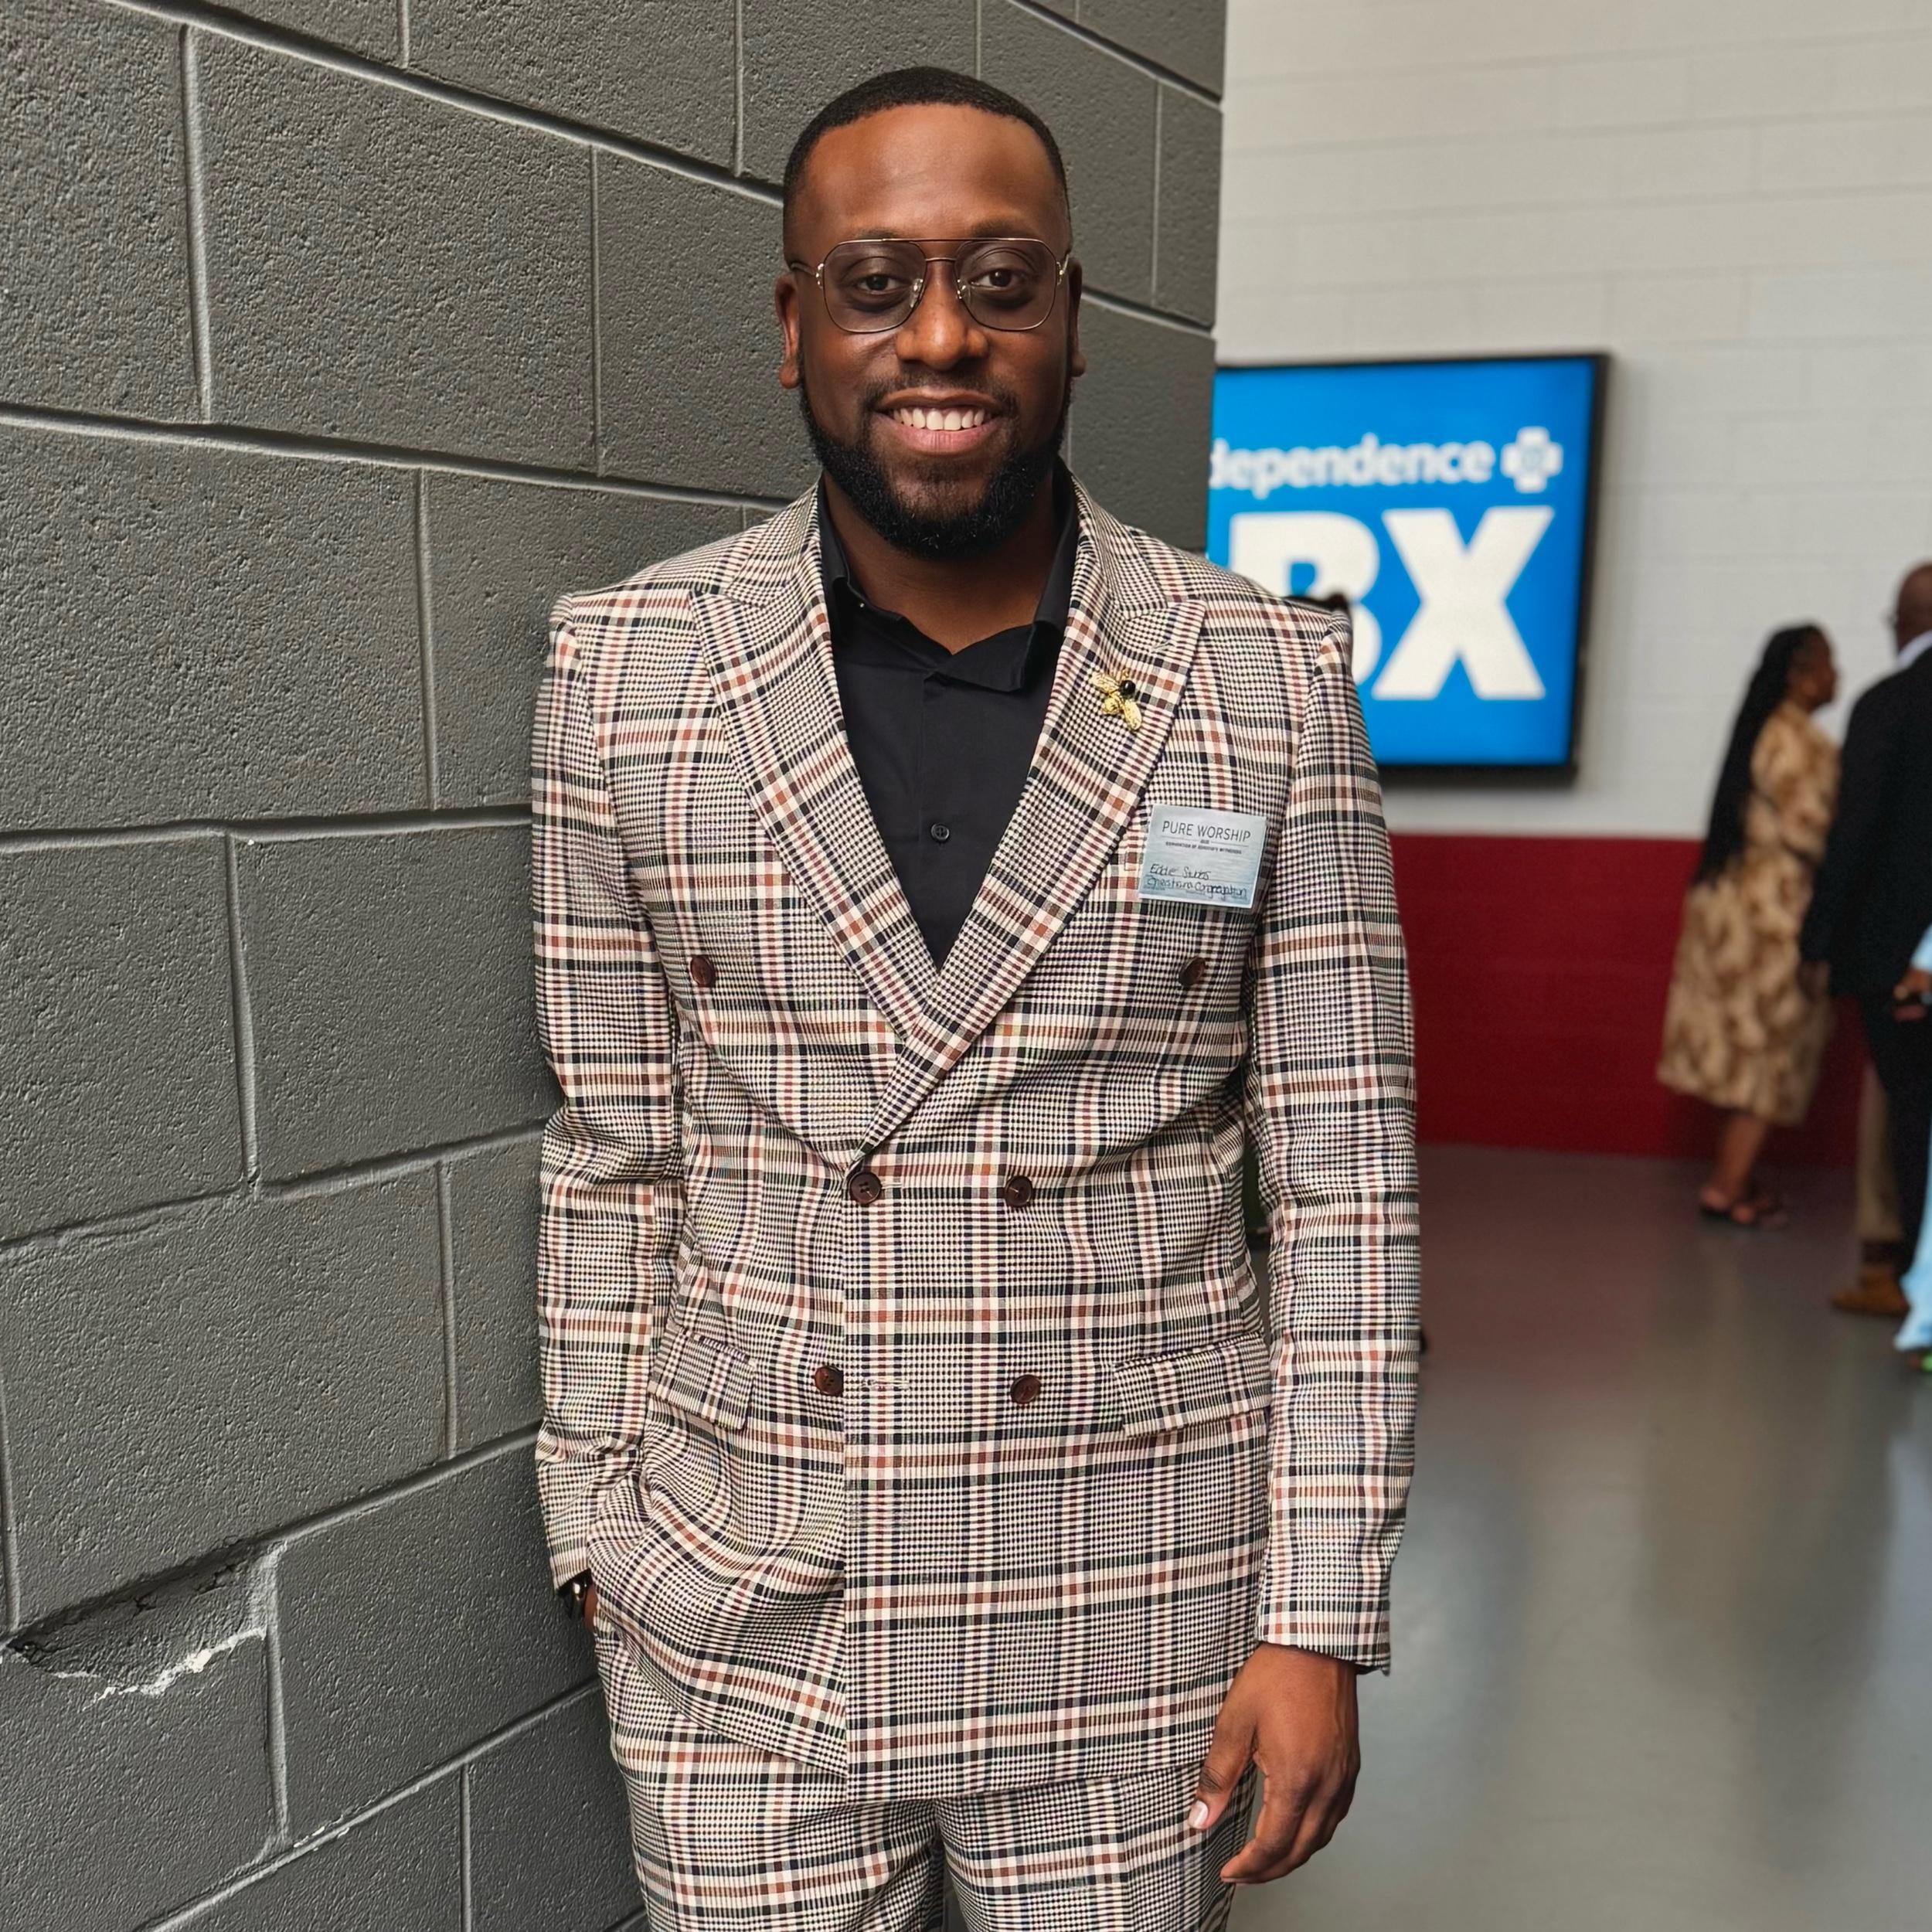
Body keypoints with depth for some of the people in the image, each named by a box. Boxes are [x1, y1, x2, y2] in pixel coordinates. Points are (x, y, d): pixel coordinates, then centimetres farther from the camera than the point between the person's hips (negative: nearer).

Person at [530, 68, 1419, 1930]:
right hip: (742, 1637, 1)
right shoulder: (623, 670, -5)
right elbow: (613, 1155, 2)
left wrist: (1319, 1626, -5)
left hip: (1136, 1639, 0)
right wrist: (596, 1539, 6)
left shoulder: (1273, 686, -7)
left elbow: (1345, 1183, -5)